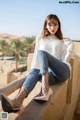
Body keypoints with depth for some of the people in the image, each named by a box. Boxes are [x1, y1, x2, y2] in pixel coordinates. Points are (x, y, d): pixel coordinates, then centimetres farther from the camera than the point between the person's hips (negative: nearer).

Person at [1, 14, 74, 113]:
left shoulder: (61, 41, 18)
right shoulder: (40, 38, 20)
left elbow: (64, 60, 11)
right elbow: (36, 57, 14)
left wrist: (69, 51, -7)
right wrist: (33, 70, 4)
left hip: (63, 71, -1)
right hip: (50, 74, 2)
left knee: (41, 52, -27)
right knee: (34, 72, -33)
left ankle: (45, 90, -44)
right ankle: (17, 100, -57)